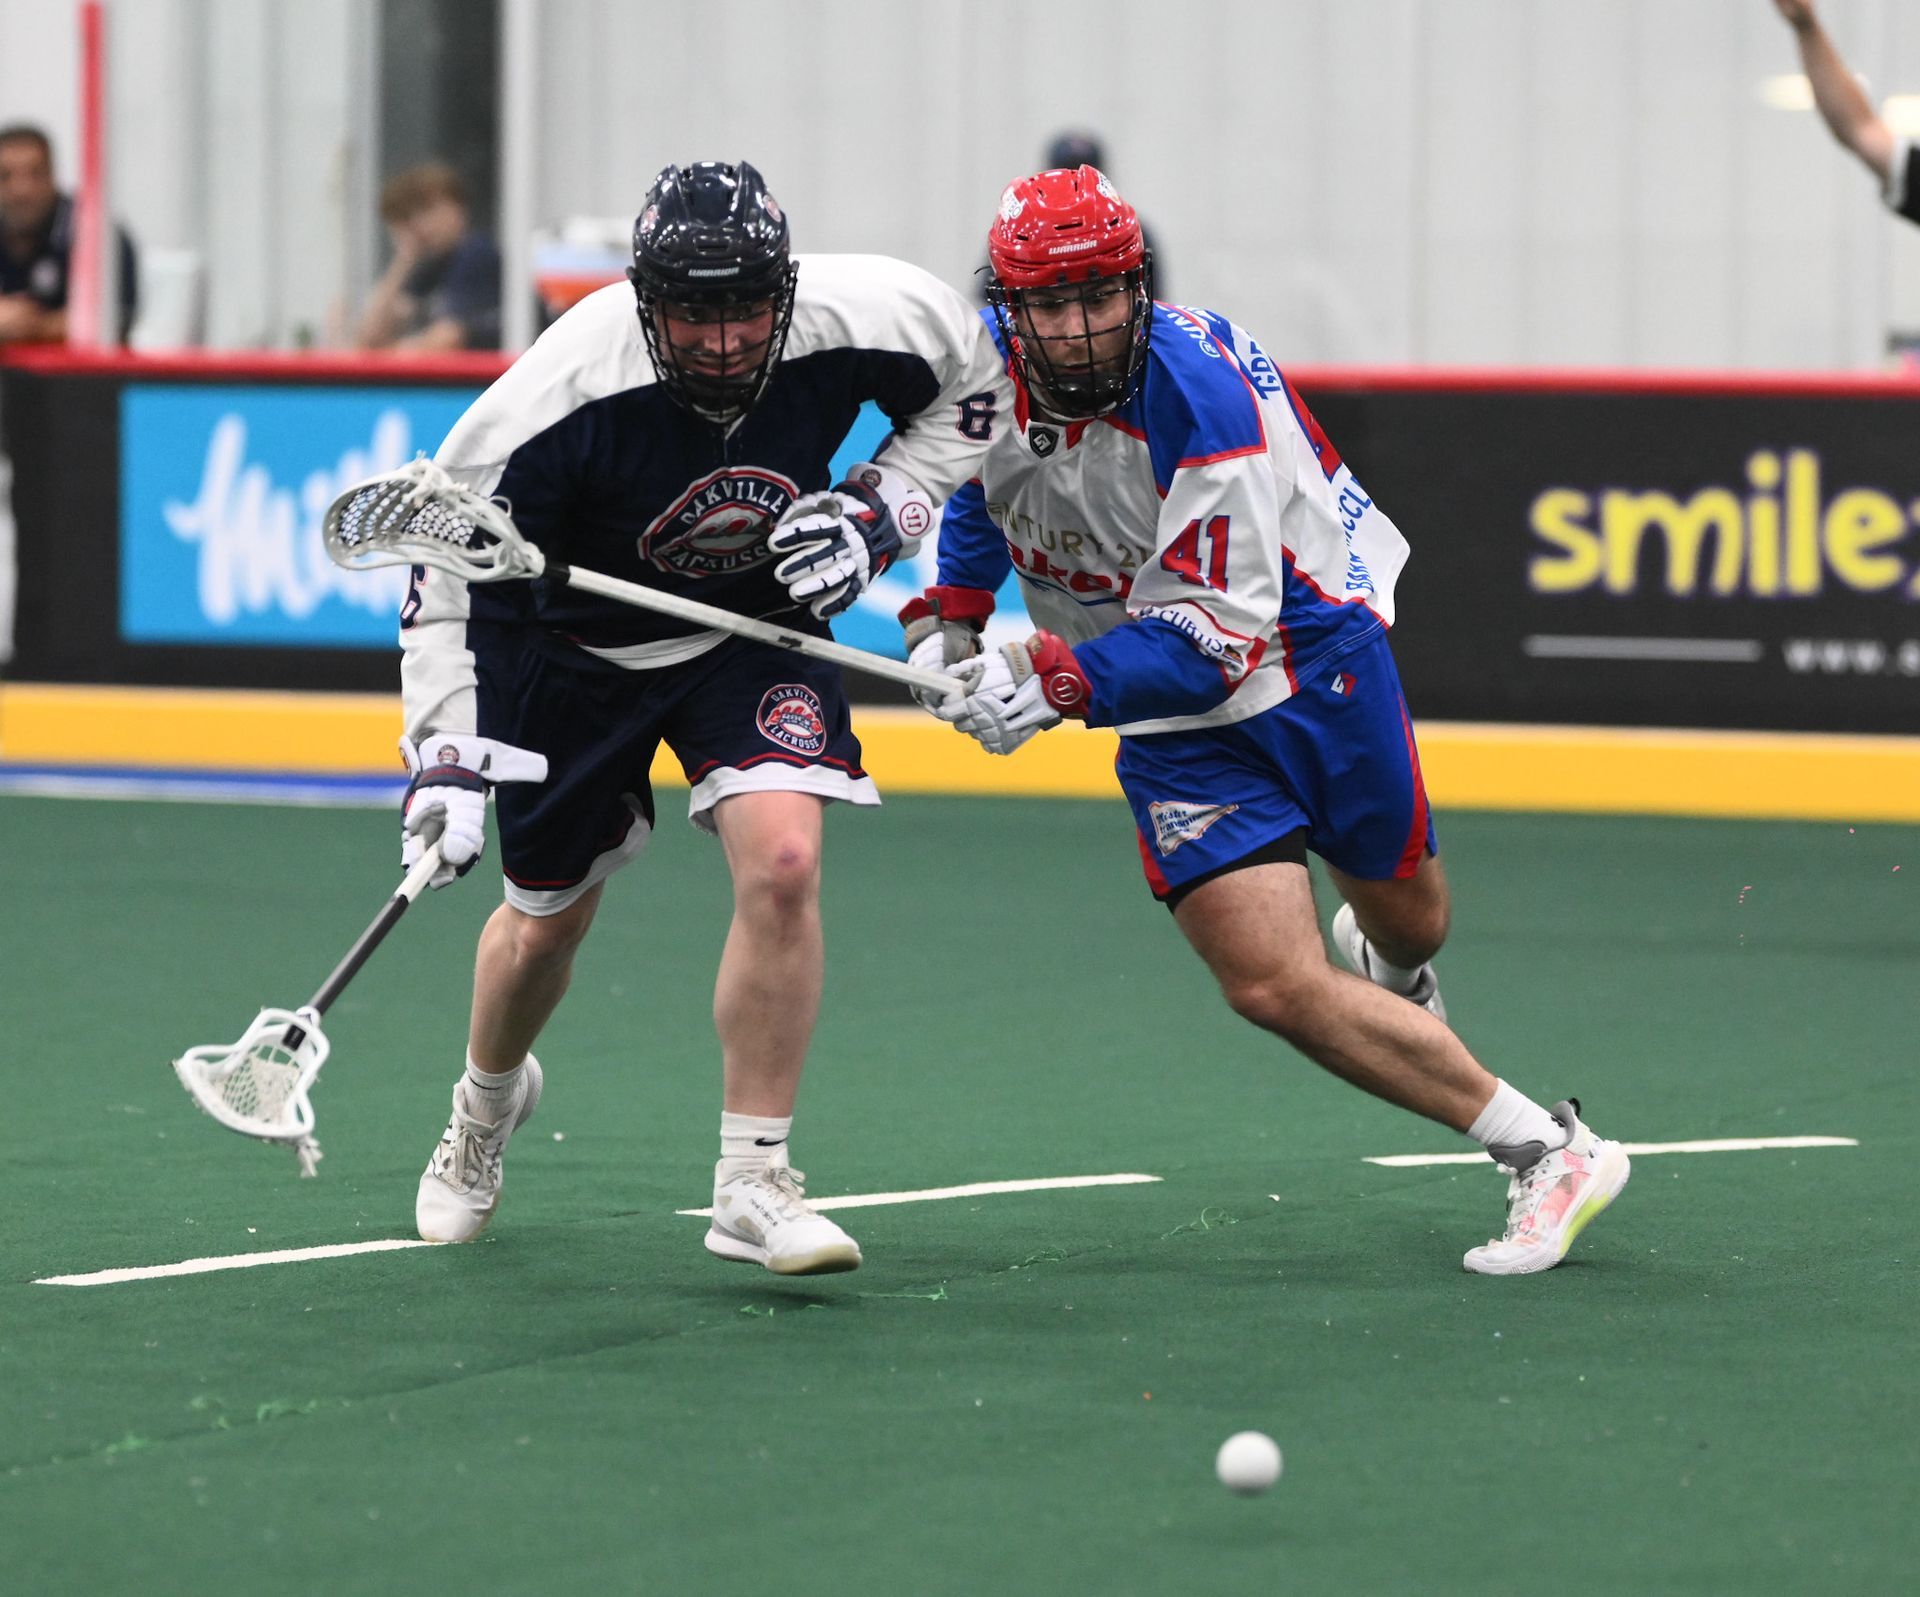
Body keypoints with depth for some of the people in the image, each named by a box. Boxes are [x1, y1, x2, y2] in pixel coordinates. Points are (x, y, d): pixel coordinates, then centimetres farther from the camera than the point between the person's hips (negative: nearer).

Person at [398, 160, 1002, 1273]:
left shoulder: (865, 324, -27)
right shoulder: (561, 397, -35)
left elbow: (969, 383, -3)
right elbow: (449, 562, -23)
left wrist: (881, 510, -17)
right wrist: (448, 752, -30)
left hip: (757, 622, 1)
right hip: (575, 639, -1)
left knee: (782, 857, -22)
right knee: (548, 922, 13)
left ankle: (754, 1185, -11)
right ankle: (490, 1101, 49)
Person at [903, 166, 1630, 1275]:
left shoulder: (1201, 392, -29)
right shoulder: (985, 365, -12)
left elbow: (1216, 640, -30)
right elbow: (979, 487, 15)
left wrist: (1056, 685, -41)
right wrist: (951, 615, 1)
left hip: (1308, 654, -3)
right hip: (1173, 722, 3)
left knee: (1409, 924, 17)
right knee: (1275, 985, -13)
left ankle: (1385, 960, 55)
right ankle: (1551, 1153, -7)